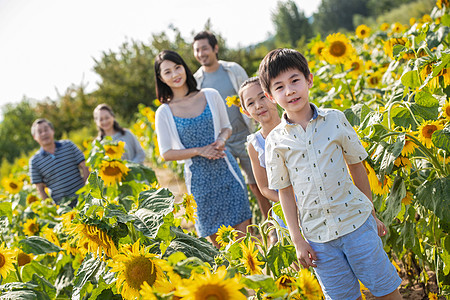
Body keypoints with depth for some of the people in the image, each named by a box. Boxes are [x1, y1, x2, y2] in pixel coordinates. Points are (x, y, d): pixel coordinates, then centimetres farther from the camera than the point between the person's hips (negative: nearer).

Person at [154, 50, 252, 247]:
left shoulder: (210, 96, -1)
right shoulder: (164, 113, -6)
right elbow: (166, 153, -4)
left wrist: (222, 139, -13)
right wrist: (200, 151, -15)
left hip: (226, 169, 1)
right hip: (199, 178, -1)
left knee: (243, 227, 4)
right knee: (215, 237, 9)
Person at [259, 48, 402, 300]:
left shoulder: (335, 119, -4)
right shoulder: (275, 141, -4)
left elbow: (357, 166, 6)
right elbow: (285, 191, 2)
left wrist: (372, 213, 11)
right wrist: (298, 240, 2)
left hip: (356, 221, 0)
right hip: (318, 235, 0)